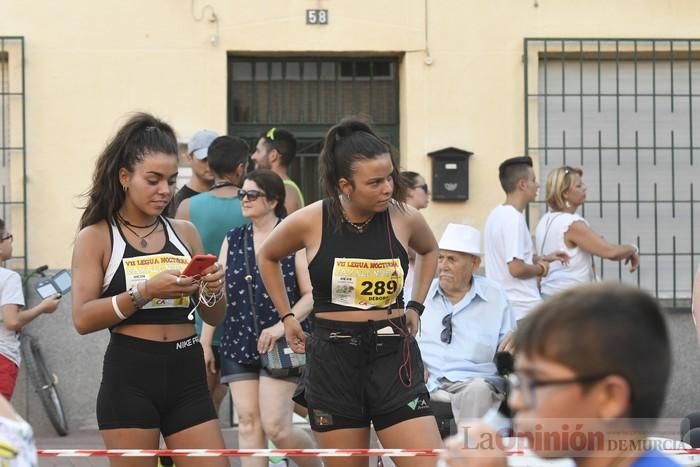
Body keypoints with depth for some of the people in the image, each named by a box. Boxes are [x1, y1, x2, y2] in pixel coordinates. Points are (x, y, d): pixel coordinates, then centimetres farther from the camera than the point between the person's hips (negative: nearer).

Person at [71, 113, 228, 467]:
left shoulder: (185, 233, 11)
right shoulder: (96, 237, -1)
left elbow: (214, 318, 16)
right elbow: (82, 318, -12)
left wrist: (213, 291, -6)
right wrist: (146, 291, -21)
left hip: (187, 375, 4)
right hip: (130, 378, -4)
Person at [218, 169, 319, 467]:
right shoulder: (233, 240, 11)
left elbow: (311, 294, -7)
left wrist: (282, 326, -19)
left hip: (280, 345, -5)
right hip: (239, 343, 5)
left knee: (275, 425, -9)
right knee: (248, 422, -1)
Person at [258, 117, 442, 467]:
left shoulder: (404, 219, -3)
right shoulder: (309, 222, -7)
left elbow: (429, 251, 23)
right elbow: (267, 258, 15)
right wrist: (286, 316, 13)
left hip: (393, 354, 1)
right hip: (332, 358, -1)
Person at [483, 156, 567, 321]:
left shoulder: (496, 214, 13)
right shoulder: (513, 218, -17)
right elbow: (517, 268, -23)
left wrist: (543, 258, 19)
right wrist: (540, 268, -5)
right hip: (523, 309, -9)